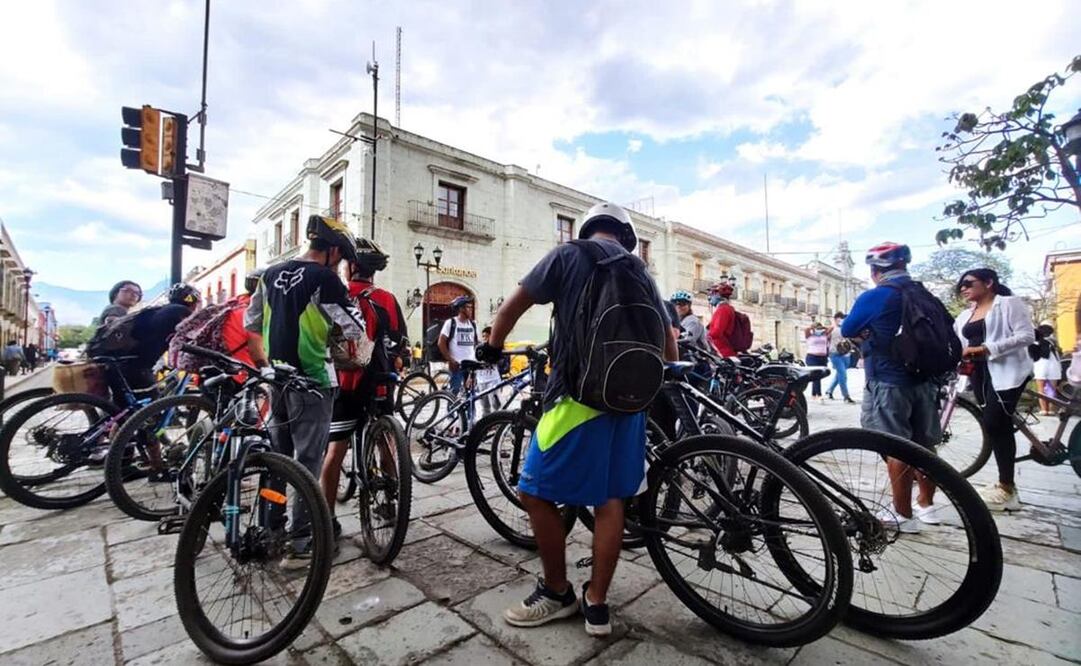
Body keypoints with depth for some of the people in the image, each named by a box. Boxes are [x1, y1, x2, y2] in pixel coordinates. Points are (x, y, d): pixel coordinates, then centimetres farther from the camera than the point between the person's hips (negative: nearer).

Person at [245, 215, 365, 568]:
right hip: (312, 382, -7)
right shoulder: (324, 278, -13)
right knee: (308, 464, 0)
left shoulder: (271, 274, 9)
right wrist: (346, 298, 5)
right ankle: (299, 545, 6)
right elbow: (355, 329, -12)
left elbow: (251, 324, 17)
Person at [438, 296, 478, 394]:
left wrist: (476, 358, 6)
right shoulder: (450, 323, -4)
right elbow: (441, 343, -6)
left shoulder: (472, 324, 11)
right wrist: (450, 360, -11)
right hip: (457, 364, -5)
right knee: (454, 392, -2)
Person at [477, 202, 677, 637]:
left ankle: (557, 593, 22)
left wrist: (492, 347, 16)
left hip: (578, 393, -6)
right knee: (610, 498, 14)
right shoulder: (640, 270, 15)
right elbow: (668, 340, 18)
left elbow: (510, 309, -2)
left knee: (536, 493, 7)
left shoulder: (568, 255, 1)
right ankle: (596, 604, 24)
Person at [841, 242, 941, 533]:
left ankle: (903, 515, 6)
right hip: (924, 379, 8)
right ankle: (926, 505, 28)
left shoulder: (874, 297, -13)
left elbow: (847, 330, -2)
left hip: (889, 383, -7)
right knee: (924, 445, 15)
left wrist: (865, 332, 18)